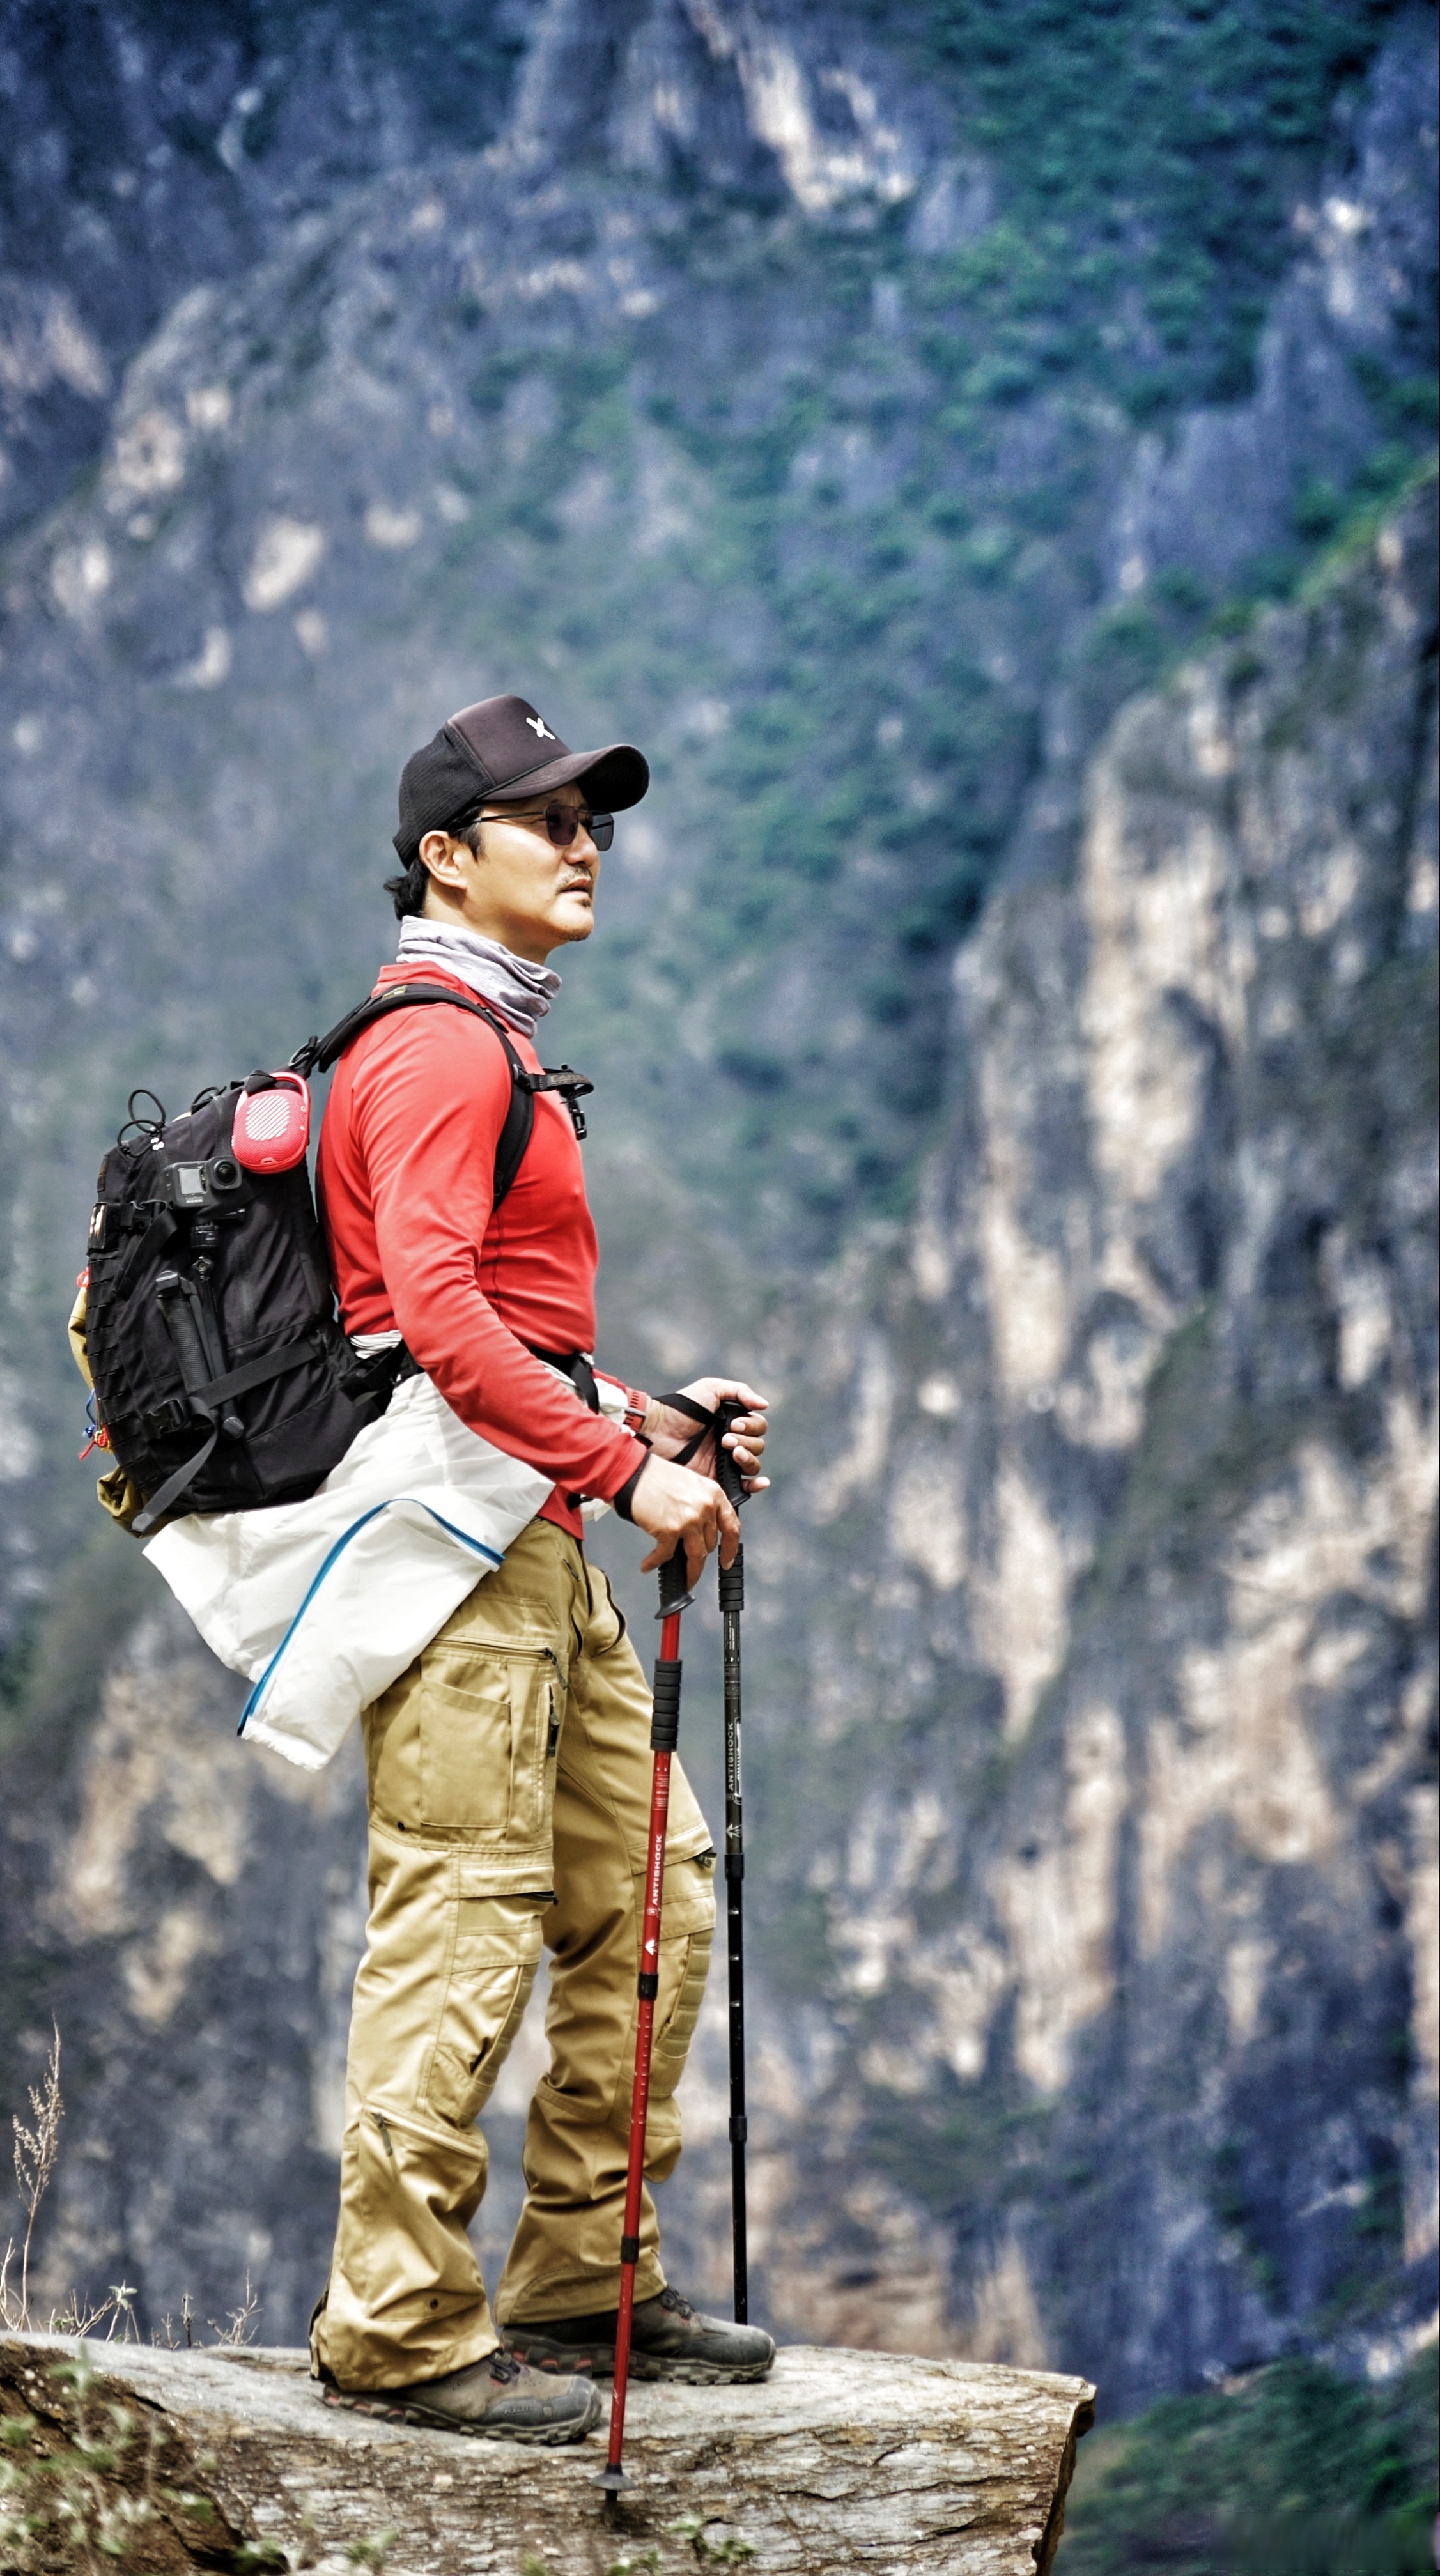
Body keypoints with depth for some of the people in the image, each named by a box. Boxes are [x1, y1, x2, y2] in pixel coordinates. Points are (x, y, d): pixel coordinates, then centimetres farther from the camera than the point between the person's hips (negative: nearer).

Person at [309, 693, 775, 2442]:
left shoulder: (487, 1052, 24)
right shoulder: (437, 1049, -10)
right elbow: (435, 1313, -22)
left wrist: (651, 1415, 15)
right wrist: (625, 1463, -23)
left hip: (533, 1540, 11)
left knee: (651, 1893, 11)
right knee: (462, 1922, -10)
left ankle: (588, 2285, 18)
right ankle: (401, 2333, -4)